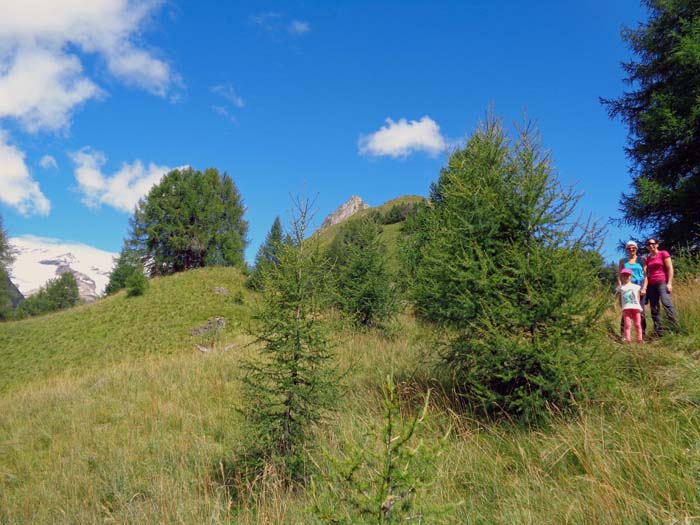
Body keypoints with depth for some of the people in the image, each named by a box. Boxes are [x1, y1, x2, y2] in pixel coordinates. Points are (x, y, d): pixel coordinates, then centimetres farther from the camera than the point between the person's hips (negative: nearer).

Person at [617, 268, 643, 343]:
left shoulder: (636, 287, 14)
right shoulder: (621, 287, 13)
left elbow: (638, 299, 12)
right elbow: (620, 300, 13)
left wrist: (639, 307, 1)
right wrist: (622, 308, 3)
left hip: (636, 307, 1)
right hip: (626, 308, -1)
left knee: (638, 324, 3)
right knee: (627, 324, -9)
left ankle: (640, 339, 7)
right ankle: (627, 339, -12)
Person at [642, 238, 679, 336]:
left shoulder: (663, 253, 4)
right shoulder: (647, 259, 17)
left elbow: (670, 268, -4)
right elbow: (646, 274, 12)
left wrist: (669, 283, -13)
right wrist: (644, 287, 1)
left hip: (662, 282, -6)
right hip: (651, 285, 6)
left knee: (666, 303, -23)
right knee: (654, 308, 0)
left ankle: (676, 329, -25)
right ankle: (659, 332, 0)